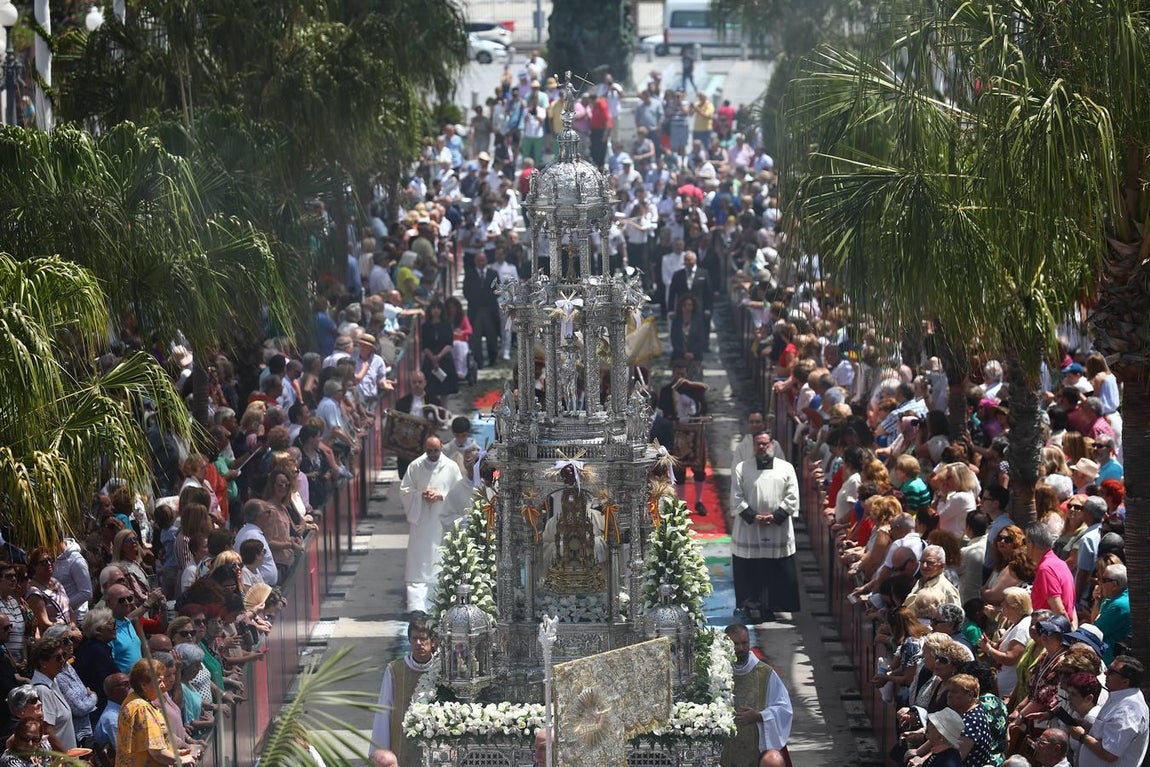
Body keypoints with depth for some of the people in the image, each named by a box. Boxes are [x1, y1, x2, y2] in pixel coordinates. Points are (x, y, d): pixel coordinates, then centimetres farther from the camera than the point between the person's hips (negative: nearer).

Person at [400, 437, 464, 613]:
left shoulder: (451, 467, 4)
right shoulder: (415, 466, 4)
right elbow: (404, 491, 6)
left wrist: (441, 496, -12)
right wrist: (421, 496, -11)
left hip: (443, 521, 0)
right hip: (421, 522, 0)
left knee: (442, 563, 1)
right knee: (419, 564, -6)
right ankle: (417, 606, -10)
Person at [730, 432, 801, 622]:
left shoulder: (786, 468, 7)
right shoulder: (741, 469, 6)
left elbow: (792, 498, 2)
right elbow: (736, 499, 1)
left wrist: (776, 517, -10)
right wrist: (753, 516, -12)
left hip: (779, 531, 1)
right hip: (749, 532, -1)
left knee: (780, 573, 0)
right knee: (751, 573, -1)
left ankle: (770, 608, 7)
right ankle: (753, 607, 4)